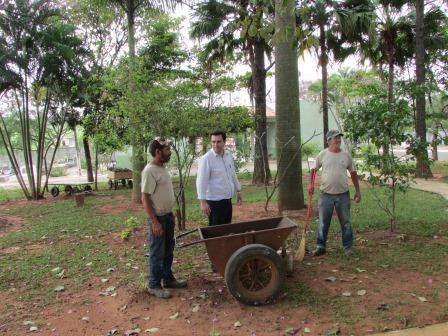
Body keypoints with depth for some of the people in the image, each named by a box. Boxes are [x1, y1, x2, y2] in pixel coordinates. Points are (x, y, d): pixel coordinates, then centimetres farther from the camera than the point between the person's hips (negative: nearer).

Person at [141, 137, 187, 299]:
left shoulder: (162, 168, 8)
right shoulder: (149, 171, -21)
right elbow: (145, 198, -22)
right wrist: (154, 222, -24)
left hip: (168, 215, 9)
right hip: (158, 218, -9)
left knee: (168, 251, 19)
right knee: (157, 253, 3)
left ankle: (168, 279, 33)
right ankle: (154, 285, 16)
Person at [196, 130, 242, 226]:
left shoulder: (228, 155, 5)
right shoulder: (206, 158, -17)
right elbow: (201, 181, -19)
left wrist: (238, 191, 19)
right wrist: (203, 201, -24)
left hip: (227, 200, 7)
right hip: (215, 201, -7)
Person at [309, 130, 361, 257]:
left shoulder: (346, 155, 1)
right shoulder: (322, 155, -3)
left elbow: (353, 173, 9)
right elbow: (314, 170, 8)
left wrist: (357, 191, 9)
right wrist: (311, 184, -5)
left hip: (343, 195, 1)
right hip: (326, 195, -1)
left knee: (345, 222, 10)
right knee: (323, 222, 7)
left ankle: (348, 247, 24)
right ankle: (320, 247, 18)